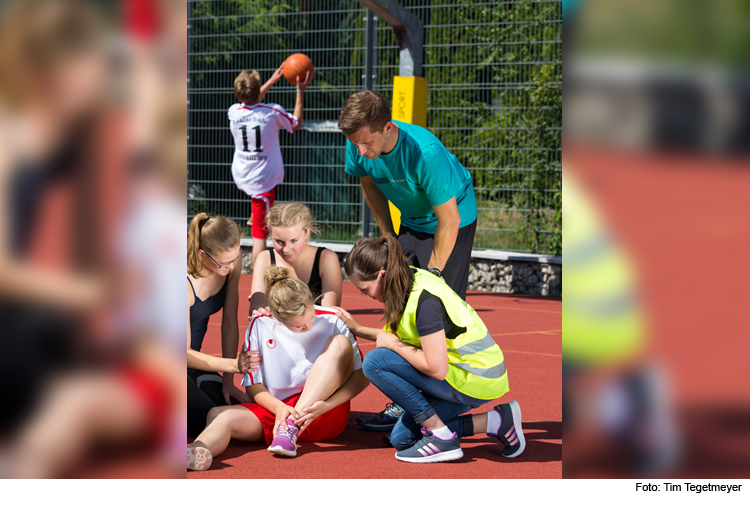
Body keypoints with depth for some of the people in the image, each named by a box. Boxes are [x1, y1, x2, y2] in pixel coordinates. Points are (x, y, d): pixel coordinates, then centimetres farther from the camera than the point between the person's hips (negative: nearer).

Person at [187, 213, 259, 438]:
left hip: (192, 360, 7)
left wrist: (228, 381, -4)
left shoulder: (231, 266, -11)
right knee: (207, 418, -23)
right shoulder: (186, 283, -30)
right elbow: (184, 353, -24)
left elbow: (230, 324, -1)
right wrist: (232, 365, -35)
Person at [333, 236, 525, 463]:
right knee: (402, 439, 11)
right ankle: (494, 422, 8)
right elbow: (403, 338, 20)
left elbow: (436, 369, -27)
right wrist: (357, 329, 16)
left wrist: (394, 344, -15)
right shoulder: (410, 281, 4)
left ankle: (442, 438, -11)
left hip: (476, 382, -10)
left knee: (375, 362, -17)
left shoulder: (423, 300, -25)